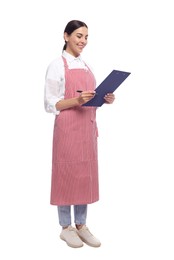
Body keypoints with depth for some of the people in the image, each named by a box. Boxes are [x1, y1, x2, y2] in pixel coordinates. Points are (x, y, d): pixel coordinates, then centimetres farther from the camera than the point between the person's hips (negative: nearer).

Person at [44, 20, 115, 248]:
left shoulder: (86, 66, 15)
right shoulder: (57, 65, -5)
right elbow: (50, 104, -10)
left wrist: (105, 99, 0)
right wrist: (75, 101, -24)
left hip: (88, 126, 7)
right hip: (68, 128, -7)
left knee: (86, 174, 10)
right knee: (67, 174, 1)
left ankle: (81, 226, 22)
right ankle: (66, 227, 17)